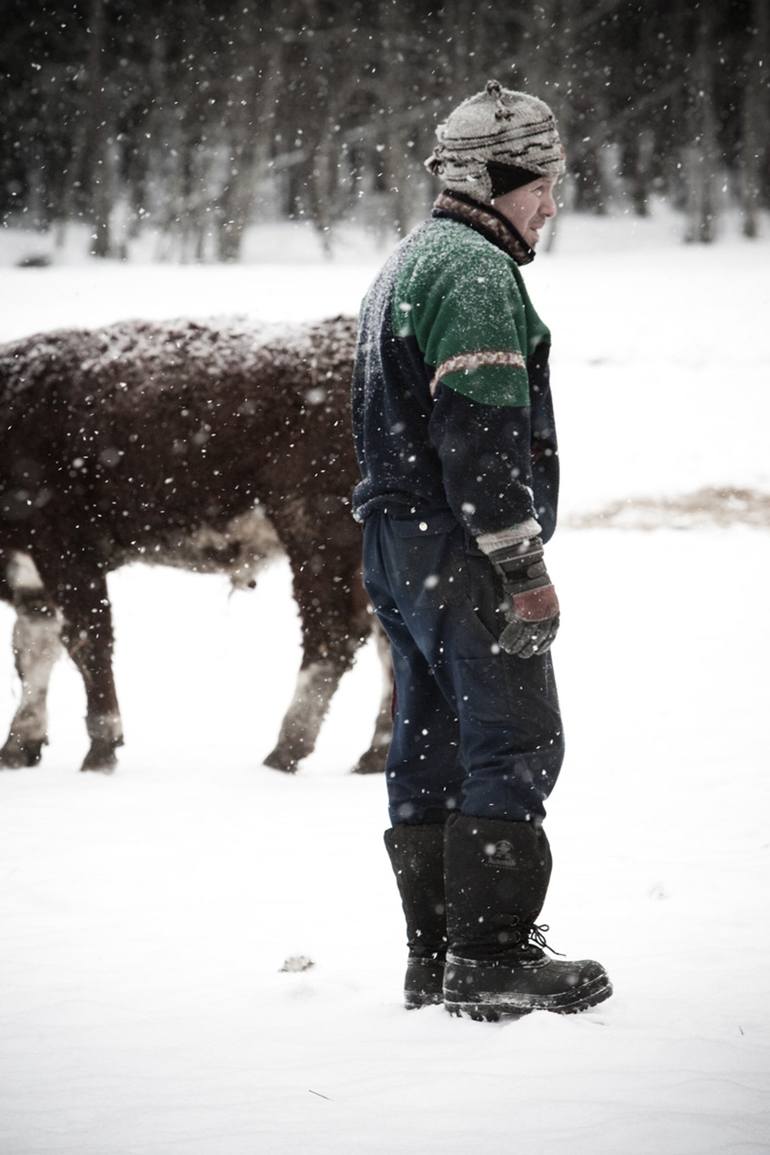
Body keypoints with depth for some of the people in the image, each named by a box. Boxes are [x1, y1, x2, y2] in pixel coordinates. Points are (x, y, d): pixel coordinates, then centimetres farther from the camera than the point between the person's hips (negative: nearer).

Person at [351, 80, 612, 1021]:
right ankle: (490, 954, -11)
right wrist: (523, 567, -20)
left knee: (432, 749, 11)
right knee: (514, 742, -9)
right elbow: (482, 433, -21)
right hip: (459, 546, -10)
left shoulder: (406, 265, 21)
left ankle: (435, 958, 14)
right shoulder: (475, 272, -13)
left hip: (396, 546, 10)